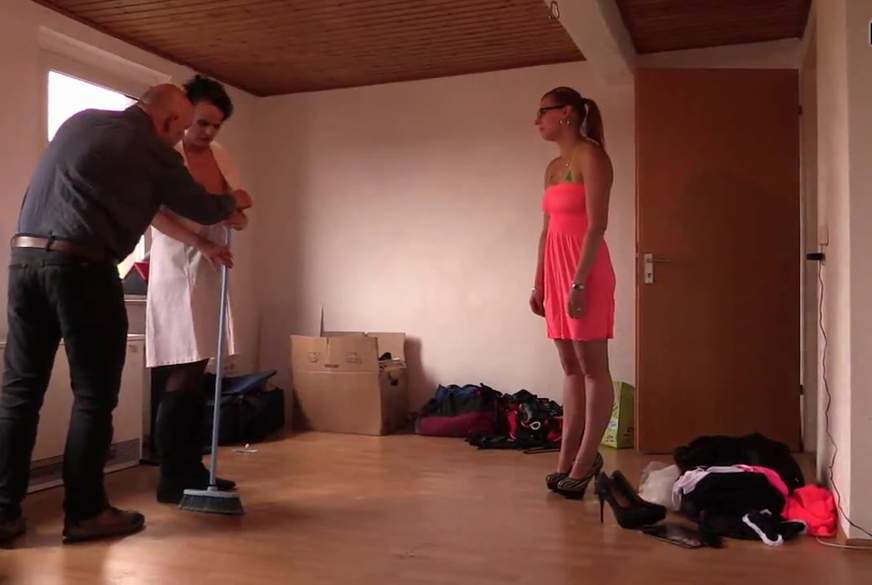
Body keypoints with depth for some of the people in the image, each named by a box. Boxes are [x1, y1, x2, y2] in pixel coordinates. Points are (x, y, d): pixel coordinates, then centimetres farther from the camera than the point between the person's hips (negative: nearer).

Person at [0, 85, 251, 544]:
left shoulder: (80, 121, 20)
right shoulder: (152, 150, 0)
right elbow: (202, 209, 12)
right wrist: (233, 203, 34)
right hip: (81, 266, -7)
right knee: (94, 393, 3)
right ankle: (84, 512, 9)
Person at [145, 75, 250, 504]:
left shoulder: (221, 157, 11)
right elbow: (155, 215, -15)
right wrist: (203, 244, -24)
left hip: (209, 273, 7)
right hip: (176, 271, -7)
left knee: (196, 376, 9)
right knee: (180, 378, -8)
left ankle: (191, 469, 18)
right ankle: (171, 480, 1)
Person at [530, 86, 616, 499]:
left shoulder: (591, 156, -5)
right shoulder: (553, 167, 18)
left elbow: (596, 224, -14)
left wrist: (579, 282, -20)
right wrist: (538, 284, 15)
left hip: (584, 270, -8)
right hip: (556, 271, 8)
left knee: (593, 369, -1)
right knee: (571, 369, 10)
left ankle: (585, 461, 5)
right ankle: (567, 460, 15)